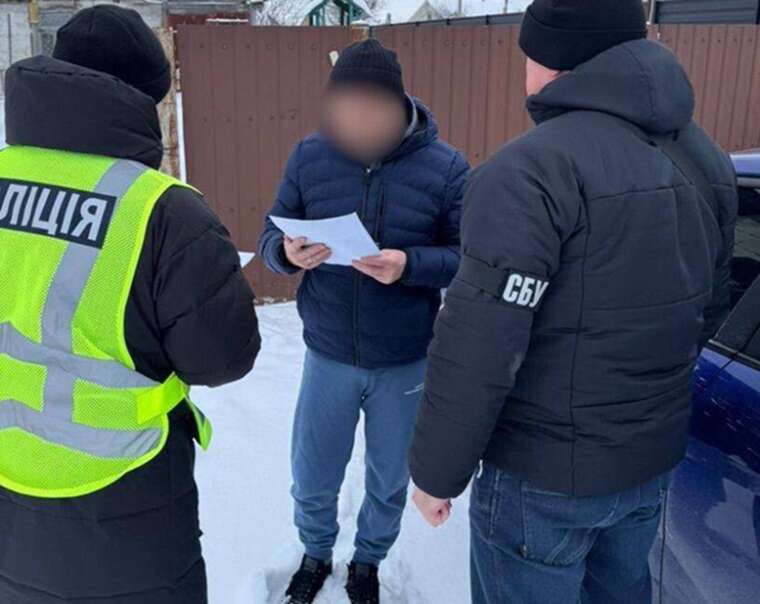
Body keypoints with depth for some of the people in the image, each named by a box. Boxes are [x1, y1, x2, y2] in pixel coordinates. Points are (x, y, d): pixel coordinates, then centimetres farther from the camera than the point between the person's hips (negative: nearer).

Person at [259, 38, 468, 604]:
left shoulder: (446, 167, -11)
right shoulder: (310, 155, -5)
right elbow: (271, 234, 0)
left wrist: (410, 264, -30)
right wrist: (287, 252, -24)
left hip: (405, 363, -1)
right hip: (328, 356, 2)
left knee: (390, 482, 18)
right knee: (312, 480, 17)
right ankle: (316, 554, 48)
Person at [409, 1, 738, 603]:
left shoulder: (533, 169, -23)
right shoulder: (708, 160, 4)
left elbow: (476, 348, -25)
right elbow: (710, 305, 13)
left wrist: (436, 470, -12)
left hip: (546, 473, -7)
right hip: (654, 458, 8)